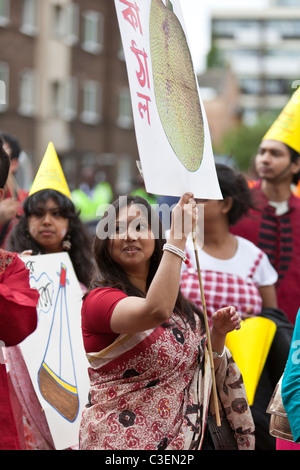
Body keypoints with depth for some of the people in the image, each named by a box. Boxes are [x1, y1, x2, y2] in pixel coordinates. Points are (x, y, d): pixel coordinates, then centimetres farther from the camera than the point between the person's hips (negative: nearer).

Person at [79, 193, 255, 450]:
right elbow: (156, 312, -34)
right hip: (122, 440, -7)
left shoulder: (178, 303, 9)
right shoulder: (99, 299, -15)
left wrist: (217, 334, -4)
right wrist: (178, 234, -30)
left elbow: (199, 368, 15)